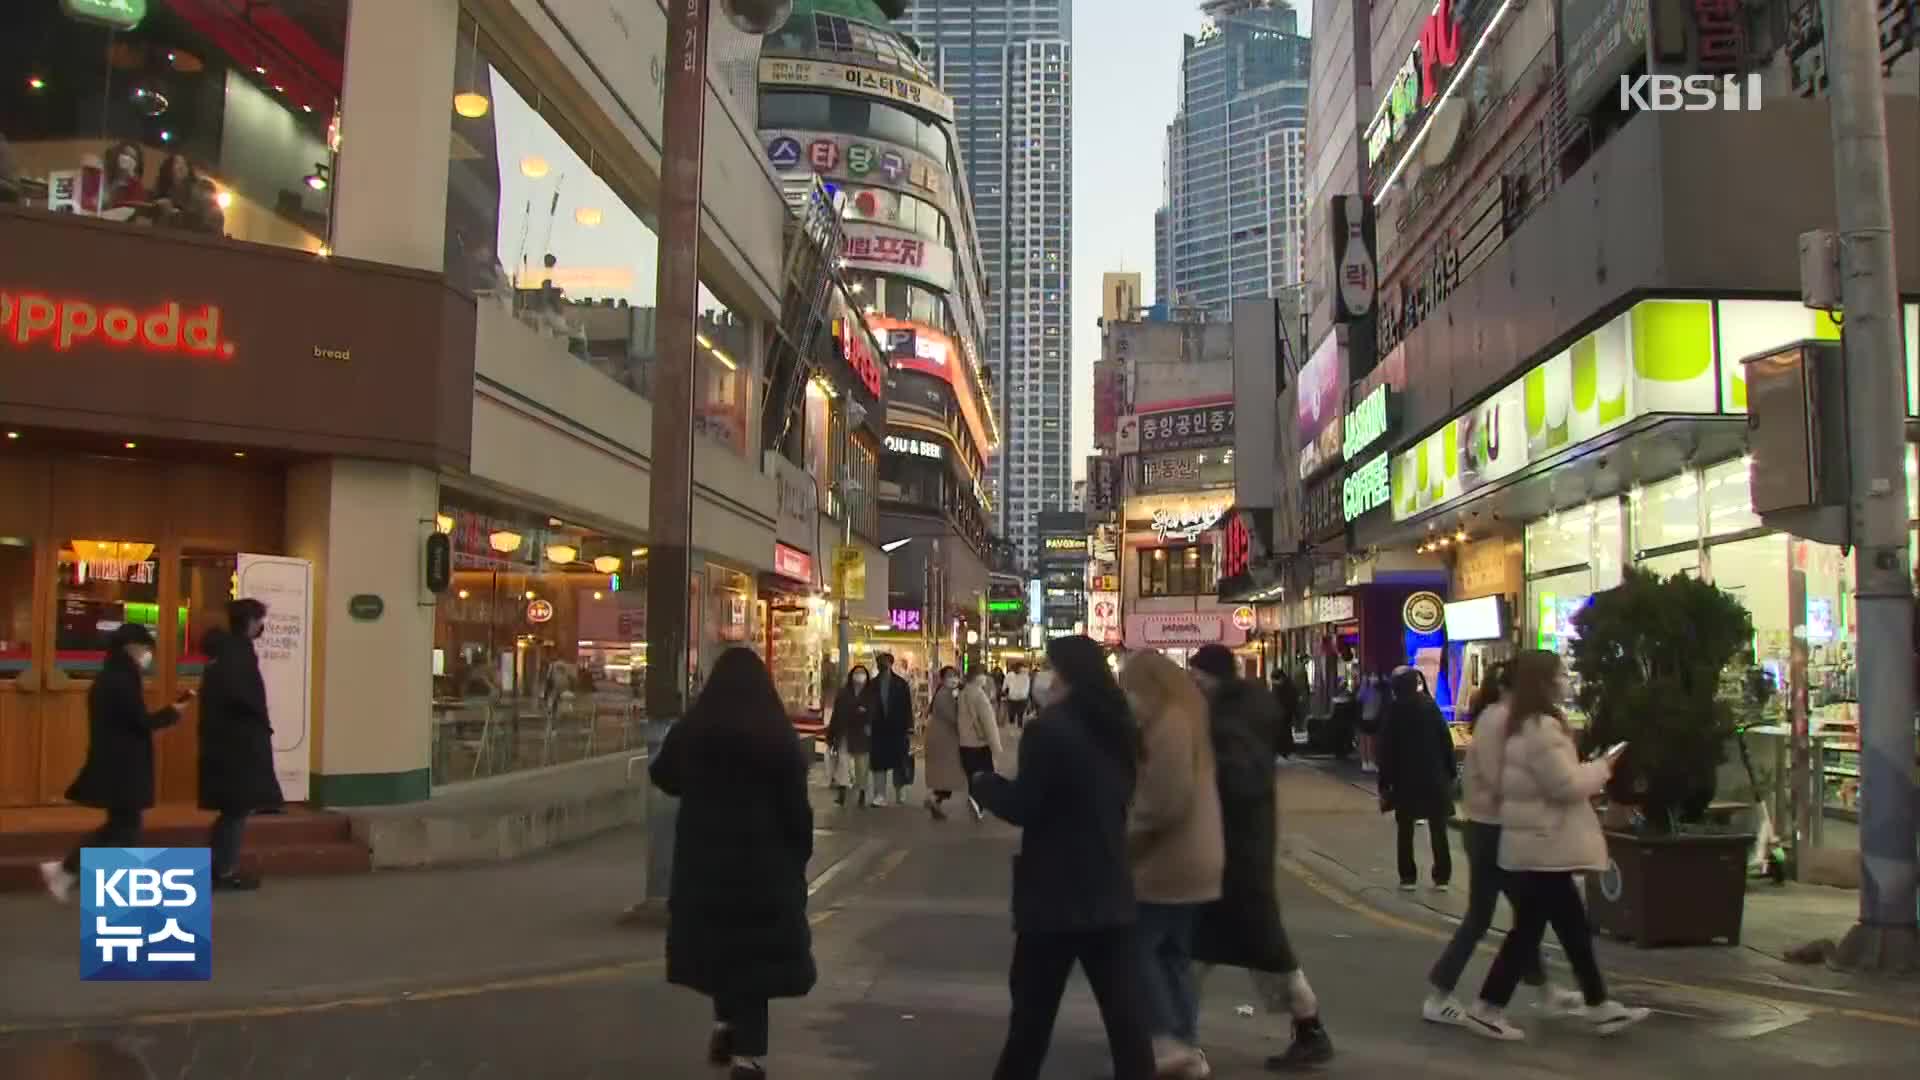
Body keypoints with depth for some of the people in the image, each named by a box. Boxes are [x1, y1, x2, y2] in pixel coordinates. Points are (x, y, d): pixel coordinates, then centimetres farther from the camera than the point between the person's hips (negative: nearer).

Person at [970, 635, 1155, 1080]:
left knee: (1033, 1010, 8)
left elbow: (1023, 807, -13)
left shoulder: (1049, 728, -15)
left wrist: (985, 782, 4)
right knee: (1124, 1010, 7)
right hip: (1110, 889, 6)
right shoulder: (1116, 727, 7)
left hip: (1055, 893, -6)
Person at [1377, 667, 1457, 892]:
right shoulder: (1430, 706, -1)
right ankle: (1442, 877, 5)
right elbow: (1446, 740, -1)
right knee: (1438, 829, 7)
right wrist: (1450, 773, 5)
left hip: (1405, 778, -1)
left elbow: (1386, 749, -5)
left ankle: (1408, 877, 5)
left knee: (1405, 830, 7)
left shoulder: (1394, 710, -4)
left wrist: (1384, 783, -2)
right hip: (1434, 777, 1)